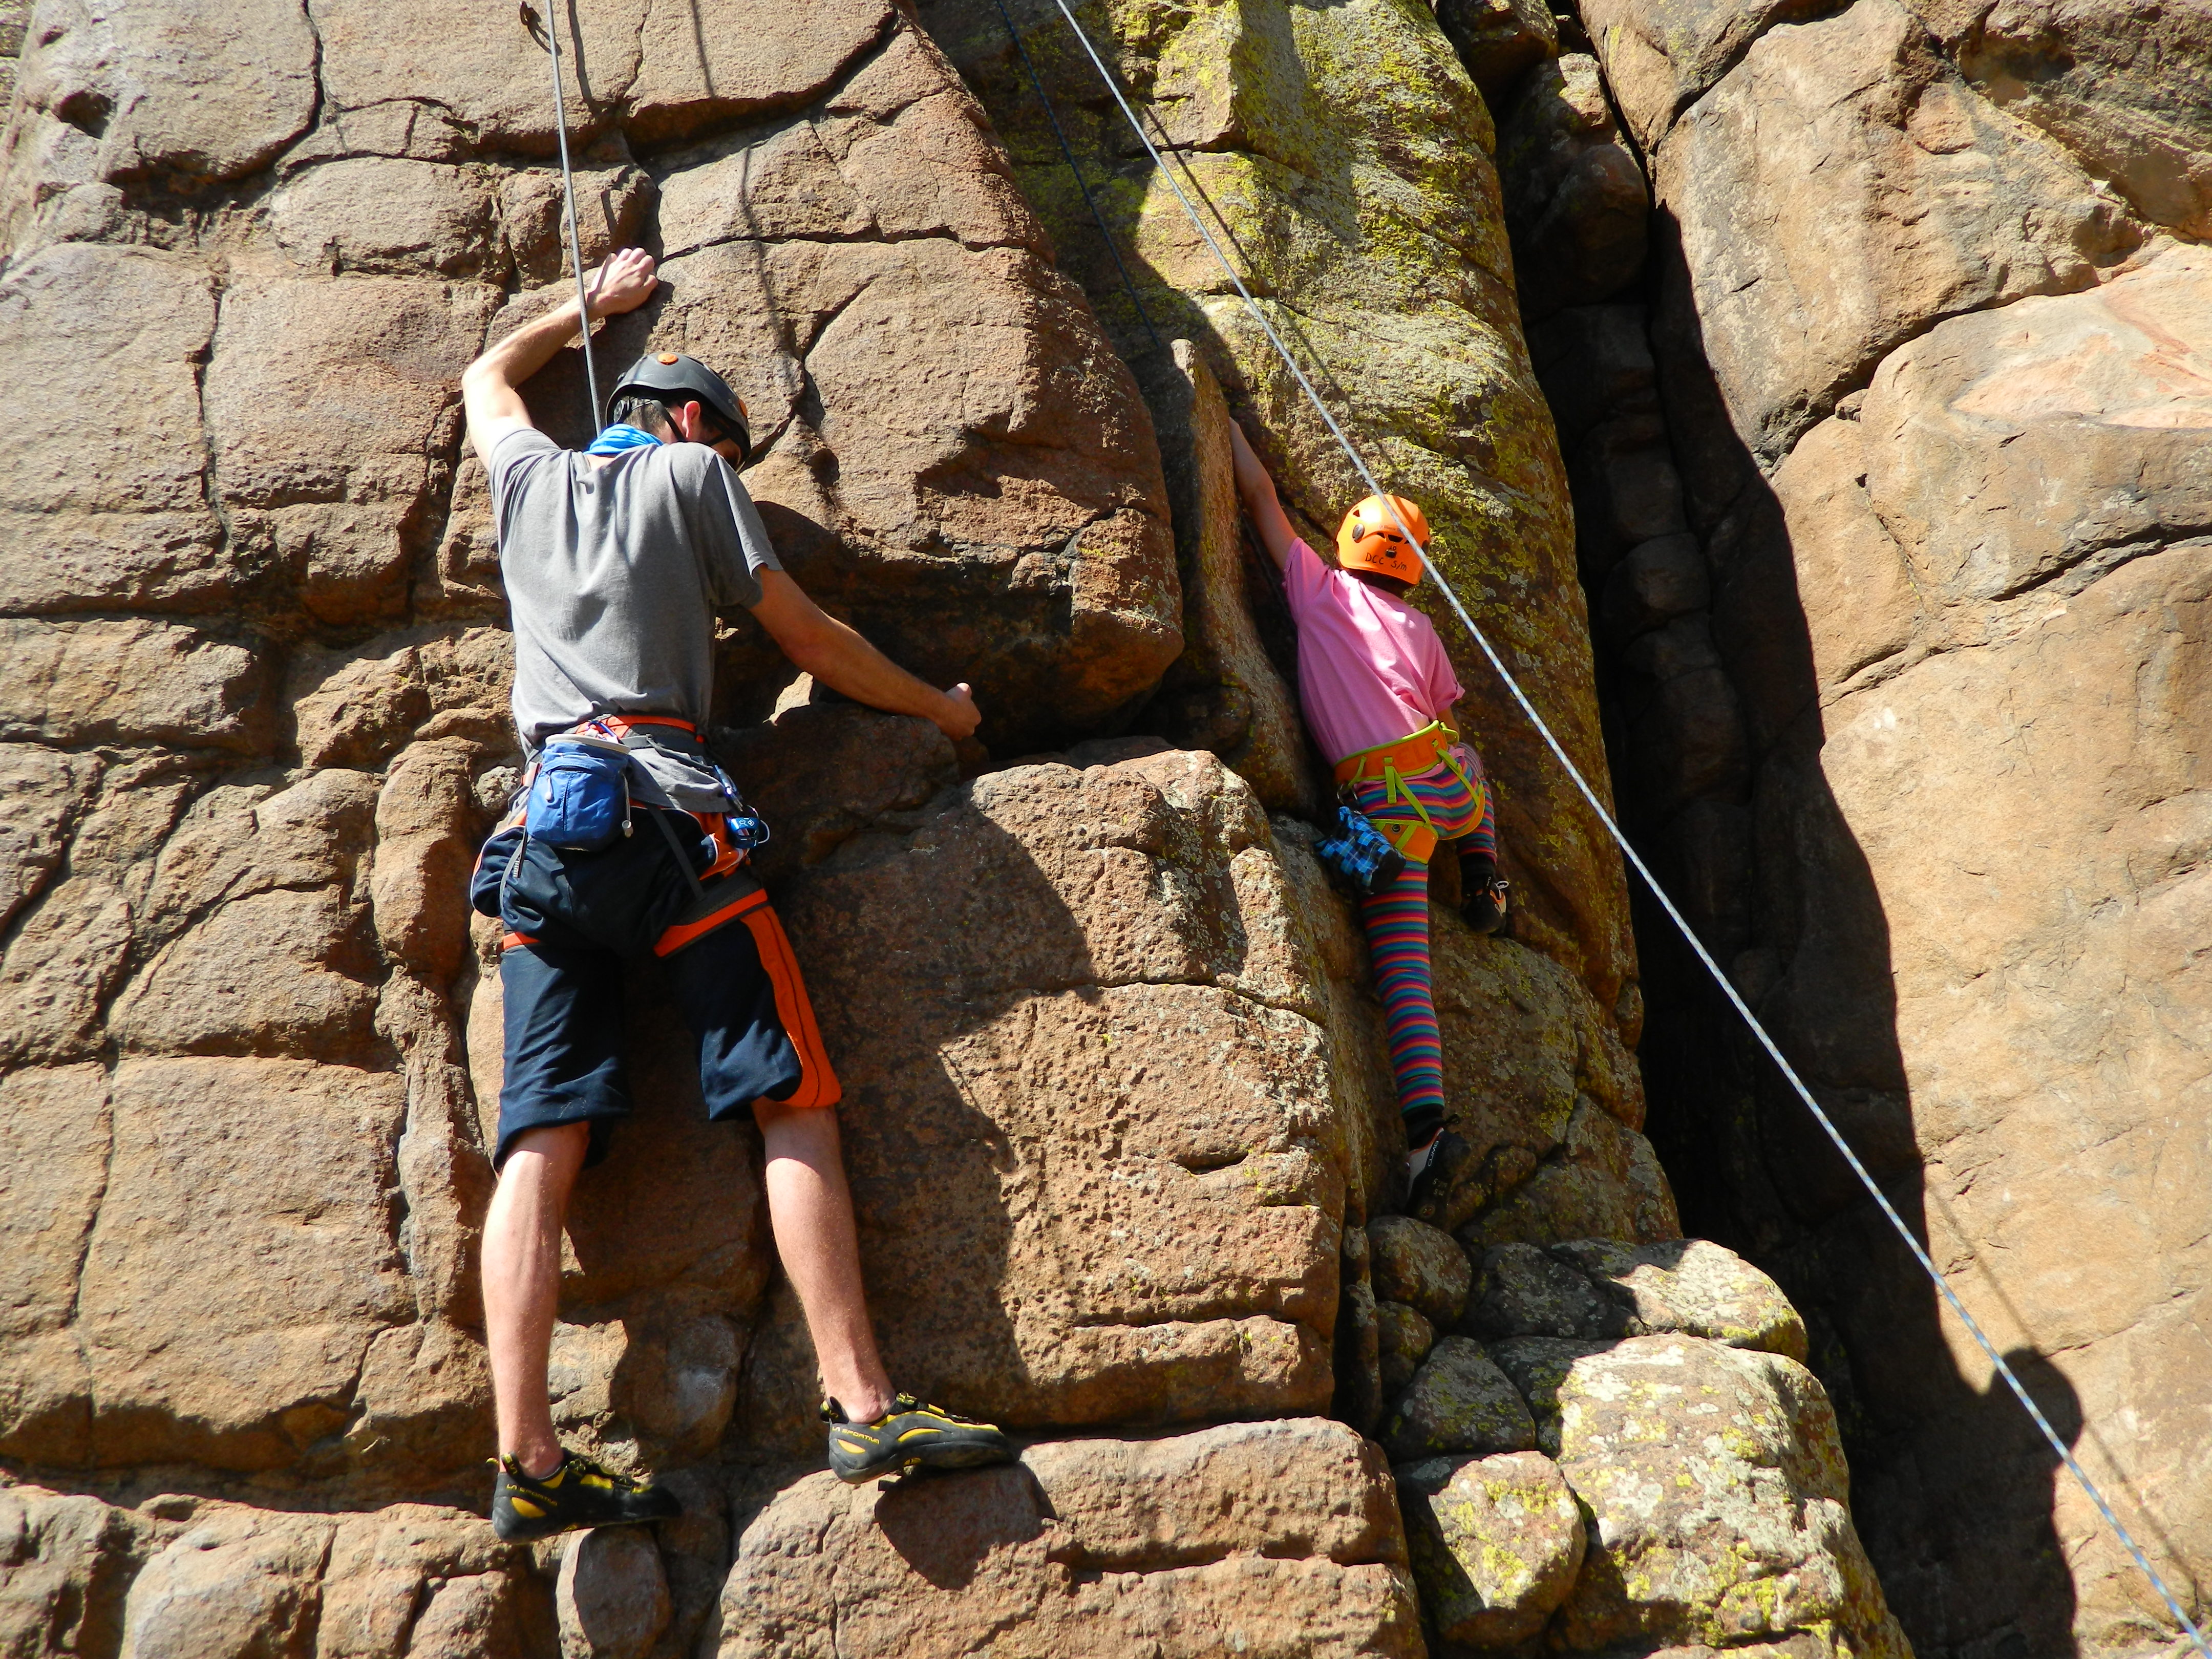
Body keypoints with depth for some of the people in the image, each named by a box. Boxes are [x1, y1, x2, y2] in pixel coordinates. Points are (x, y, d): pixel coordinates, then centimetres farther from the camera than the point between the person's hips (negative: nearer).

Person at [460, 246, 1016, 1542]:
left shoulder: (530, 477, 26)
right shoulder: (691, 471, 14)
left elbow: (489, 376, 49)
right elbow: (805, 633, 15)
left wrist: (594, 307, 61)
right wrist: (941, 707, 28)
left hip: (543, 827, 5)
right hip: (662, 805, -5)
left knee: (543, 1140, -7)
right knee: (793, 1102, -6)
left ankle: (529, 1463, -16)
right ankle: (865, 1406, -14)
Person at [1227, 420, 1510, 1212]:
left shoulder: (1321, 593, 5)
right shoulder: (1420, 629, 15)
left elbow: (1260, 494, 10)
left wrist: (1225, 423, 22)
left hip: (1379, 809, -4)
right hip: (1446, 788, 4)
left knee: (1403, 968, -5)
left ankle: (1425, 1118, -15)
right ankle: (1483, 887, 33)